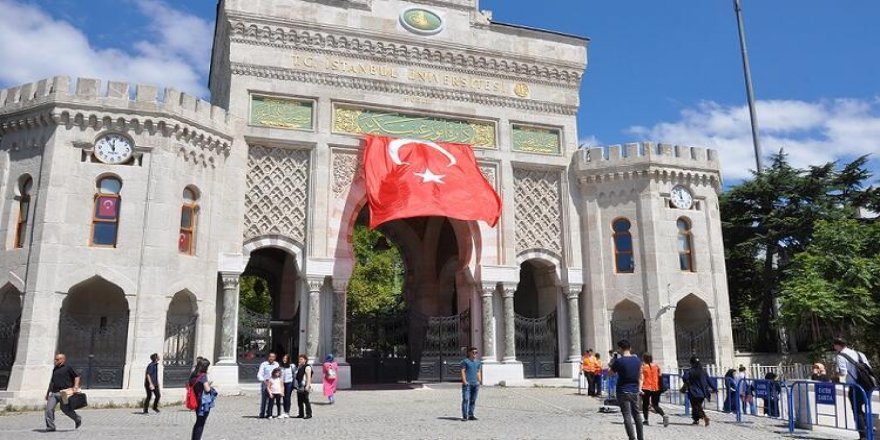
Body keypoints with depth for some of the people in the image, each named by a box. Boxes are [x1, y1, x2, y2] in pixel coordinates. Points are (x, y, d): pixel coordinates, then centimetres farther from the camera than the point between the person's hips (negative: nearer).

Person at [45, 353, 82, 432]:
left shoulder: (68, 368, -1)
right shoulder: (55, 369, 18)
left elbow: (77, 377, -1)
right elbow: (52, 382, 26)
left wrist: (75, 387, -13)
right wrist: (48, 393, 25)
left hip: (64, 392, -6)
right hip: (54, 393, 6)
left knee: (65, 409, -3)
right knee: (49, 408, -7)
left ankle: (78, 419, 20)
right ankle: (50, 427, 1)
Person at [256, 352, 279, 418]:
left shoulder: (276, 364, 12)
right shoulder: (264, 364, -1)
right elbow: (259, 375, -5)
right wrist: (264, 381, -20)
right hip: (264, 383, -3)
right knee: (263, 399, -5)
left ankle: (268, 414, 10)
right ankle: (262, 414, 2)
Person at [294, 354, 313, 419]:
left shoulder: (307, 367, -8)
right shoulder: (299, 367, 18)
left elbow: (309, 377, -15)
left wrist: (307, 386, -21)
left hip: (305, 387, -9)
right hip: (299, 387, 9)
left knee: (306, 401, -6)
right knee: (299, 401, 11)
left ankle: (308, 414, -1)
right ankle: (301, 414, 20)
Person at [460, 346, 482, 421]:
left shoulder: (478, 362, 16)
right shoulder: (465, 361, 0)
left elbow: (478, 372, 20)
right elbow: (463, 371, -5)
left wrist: (479, 381, 9)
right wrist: (464, 381, -13)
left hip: (475, 384, 5)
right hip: (467, 384, -5)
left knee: (473, 400, 8)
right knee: (465, 400, -9)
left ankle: (471, 415, 15)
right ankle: (464, 416, -8)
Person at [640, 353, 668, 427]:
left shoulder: (643, 367, -6)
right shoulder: (656, 366, 6)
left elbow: (641, 378, -12)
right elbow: (659, 376, 11)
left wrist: (640, 388, -15)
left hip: (646, 388, -3)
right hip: (656, 388, 3)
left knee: (645, 404, 13)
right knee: (655, 405, 10)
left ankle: (646, 420, 10)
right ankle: (664, 415, -14)